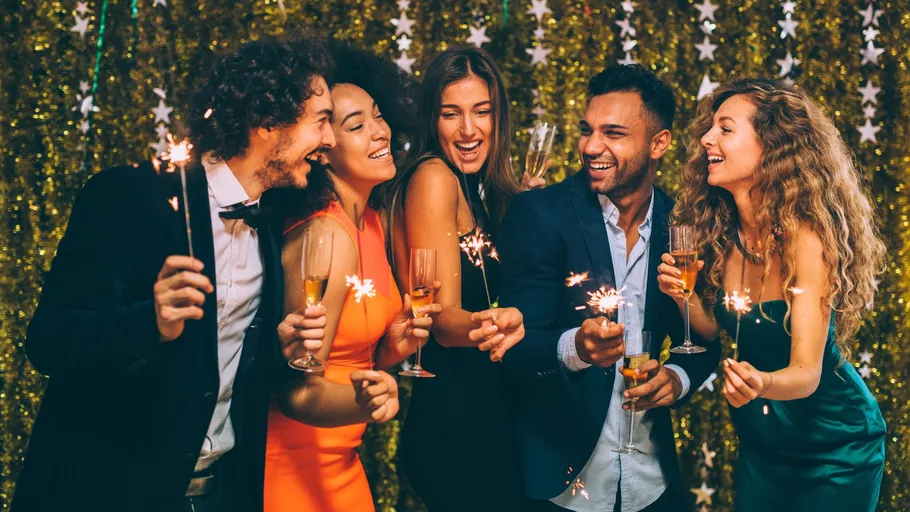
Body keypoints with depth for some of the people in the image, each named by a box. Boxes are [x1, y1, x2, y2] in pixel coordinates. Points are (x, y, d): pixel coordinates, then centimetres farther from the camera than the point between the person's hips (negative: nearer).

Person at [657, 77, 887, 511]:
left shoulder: (806, 236, -26)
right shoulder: (723, 233, -8)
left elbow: (807, 371, -27)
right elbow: (716, 328, 1)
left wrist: (762, 383, -48)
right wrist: (684, 296, -18)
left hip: (833, 454, -5)